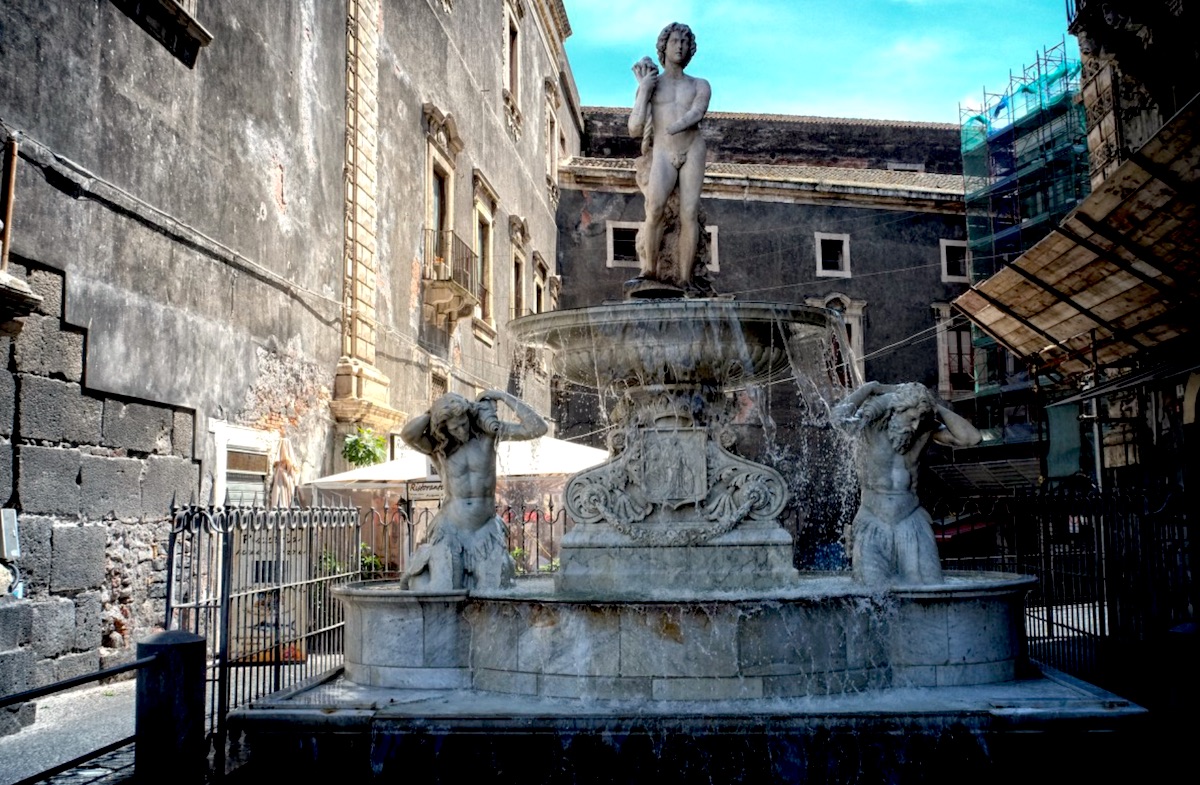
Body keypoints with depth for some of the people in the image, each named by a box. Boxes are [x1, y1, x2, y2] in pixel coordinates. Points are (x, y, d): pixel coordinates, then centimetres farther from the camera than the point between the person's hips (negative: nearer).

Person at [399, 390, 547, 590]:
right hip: (450, 534, -1)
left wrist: (504, 396, -11)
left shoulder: (487, 430, -3)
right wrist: (434, 411, -17)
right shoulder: (437, 446, -4)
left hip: (485, 532, 1)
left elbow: (538, 428, -11)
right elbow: (407, 434, -27)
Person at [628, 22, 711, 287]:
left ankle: (683, 282, -19)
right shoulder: (650, 86, 13)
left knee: (689, 214, -15)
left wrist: (660, 133, -14)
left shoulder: (701, 86, 15)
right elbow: (635, 129, 0)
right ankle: (650, 270, -23)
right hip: (663, 156, -1)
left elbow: (696, 114, -7)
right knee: (656, 207, -28)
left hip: (692, 151, 1)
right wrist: (644, 89, -3)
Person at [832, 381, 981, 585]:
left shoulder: (926, 429, -3)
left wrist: (937, 408, -12)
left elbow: (971, 438, -13)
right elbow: (841, 415, -32)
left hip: (912, 523, 2)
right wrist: (871, 388, -19)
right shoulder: (871, 425, -11)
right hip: (873, 526, -2)